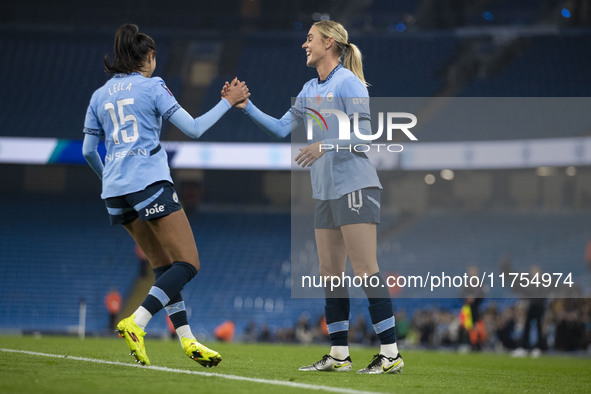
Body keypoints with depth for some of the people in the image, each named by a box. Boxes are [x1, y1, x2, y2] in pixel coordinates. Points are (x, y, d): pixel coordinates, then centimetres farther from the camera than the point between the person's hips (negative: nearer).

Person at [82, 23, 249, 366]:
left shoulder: (100, 96, 16)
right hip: (149, 183, -7)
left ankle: (188, 340, 7)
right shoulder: (152, 86, 0)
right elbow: (193, 129, -4)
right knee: (188, 263, -6)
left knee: (164, 266, 13)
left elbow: (88, 150, 18)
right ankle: (136, 323, -23)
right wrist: (228, 101, 8)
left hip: (115, 190, 7)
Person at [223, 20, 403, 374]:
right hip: (326, 192, 9)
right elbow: (281, 128, 19)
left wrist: (325, 146, -27)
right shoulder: (310, 90, 16)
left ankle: (391, 354, -11)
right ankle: (339, 355, 13)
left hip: (355, 187, -9)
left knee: (366, 269, -12)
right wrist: (247, 107, 12)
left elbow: (363, 136, -15)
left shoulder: (348, 83, -9)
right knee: (330, 272, 8)